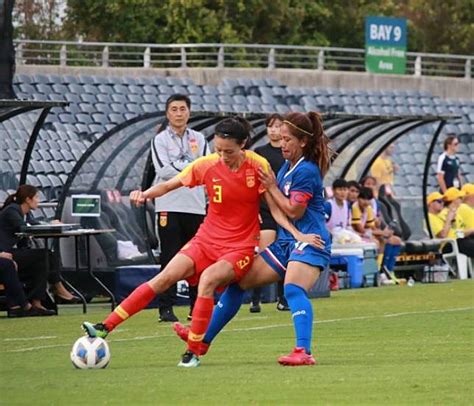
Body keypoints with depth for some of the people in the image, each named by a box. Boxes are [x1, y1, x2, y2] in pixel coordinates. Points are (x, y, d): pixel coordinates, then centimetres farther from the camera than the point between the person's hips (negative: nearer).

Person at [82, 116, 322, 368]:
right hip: (206, 240, 3)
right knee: (165, 277, -15)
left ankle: (193, 352, -23)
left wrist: (297, 234, -15)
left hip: (240, 247, -3)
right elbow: (170, 185, 5)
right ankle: (105, 328, -15)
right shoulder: (206, 165, -6)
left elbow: (275, 208, -4)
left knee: (208, 279, -31)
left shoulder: (258, 166, -11)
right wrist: (144, 194, -14)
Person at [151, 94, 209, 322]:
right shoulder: (160, 140, 2)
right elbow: (163, 170, -12)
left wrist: (180, 167, -13)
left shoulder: (199, 139, 12)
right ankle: (166, 308, -3)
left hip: (196, 206, 3)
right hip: (169, 207, -3)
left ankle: (197, 306, 12)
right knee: (170, 259, -5)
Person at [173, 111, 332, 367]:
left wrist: (272, 187, -6)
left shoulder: (307, 171, -14)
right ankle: (203, 340, 23)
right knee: (240, 281, 13)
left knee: (293, 289, -34)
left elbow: (294, 211, -17)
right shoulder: (287, 166, 14)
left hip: (308, 242, -10)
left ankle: (304, 352, -46)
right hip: (286, 242, 10)